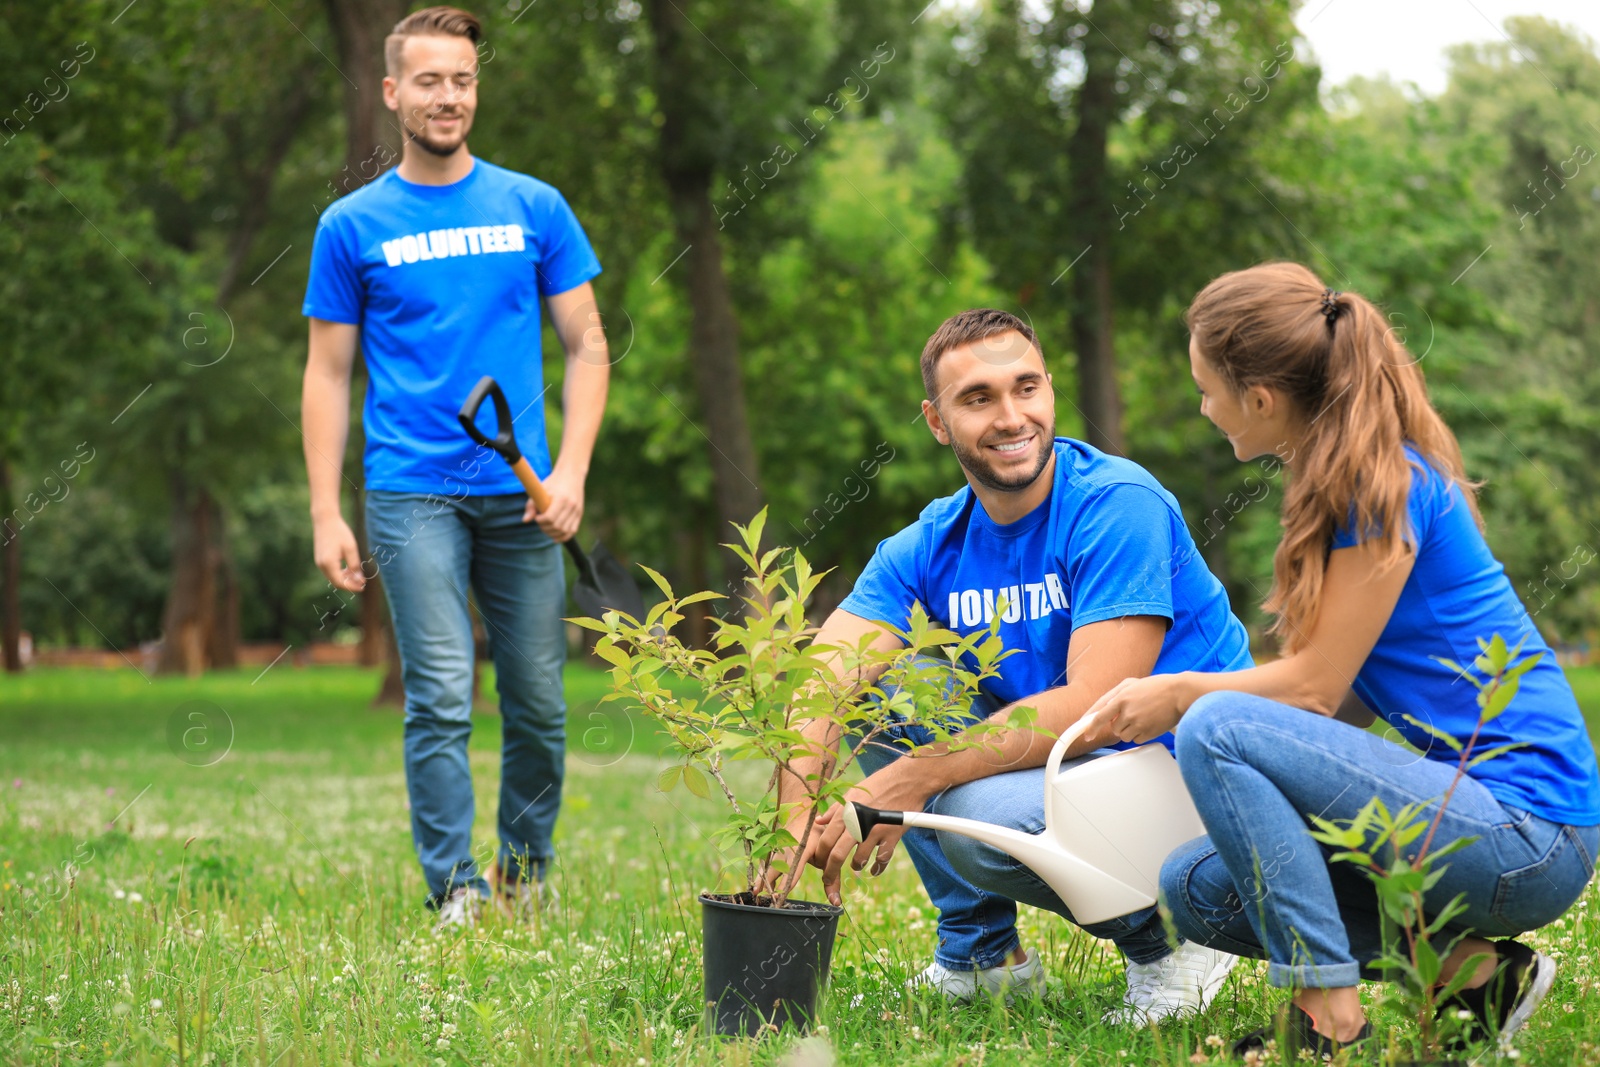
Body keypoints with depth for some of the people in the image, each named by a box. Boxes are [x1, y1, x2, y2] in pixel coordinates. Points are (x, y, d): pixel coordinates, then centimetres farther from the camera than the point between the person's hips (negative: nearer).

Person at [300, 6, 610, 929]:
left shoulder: (535, 209, 8)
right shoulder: (354, 226, 6)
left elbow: (587, 345, 9)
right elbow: (329, 375, 7)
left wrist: (571, 470, -4)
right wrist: (326, 516, 0)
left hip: (522, 492, 2)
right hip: (413, 495, -2)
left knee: (538, 701, 5)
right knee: (441, 697, -8)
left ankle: (527, 878, 22)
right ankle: (454, 892, -3)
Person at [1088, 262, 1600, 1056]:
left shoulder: (1386, 486, -16)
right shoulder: (1338, 480, 13)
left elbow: (1315, 687, -14)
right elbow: (1340, 691, 16)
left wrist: (1181, 695, 2)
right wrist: (1180, 700, 14)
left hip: (1528, 836, -10)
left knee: (1218, 730, -22)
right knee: (1197, 890, 6)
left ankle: (1331, 1023, -19)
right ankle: (1473, 968, 5)